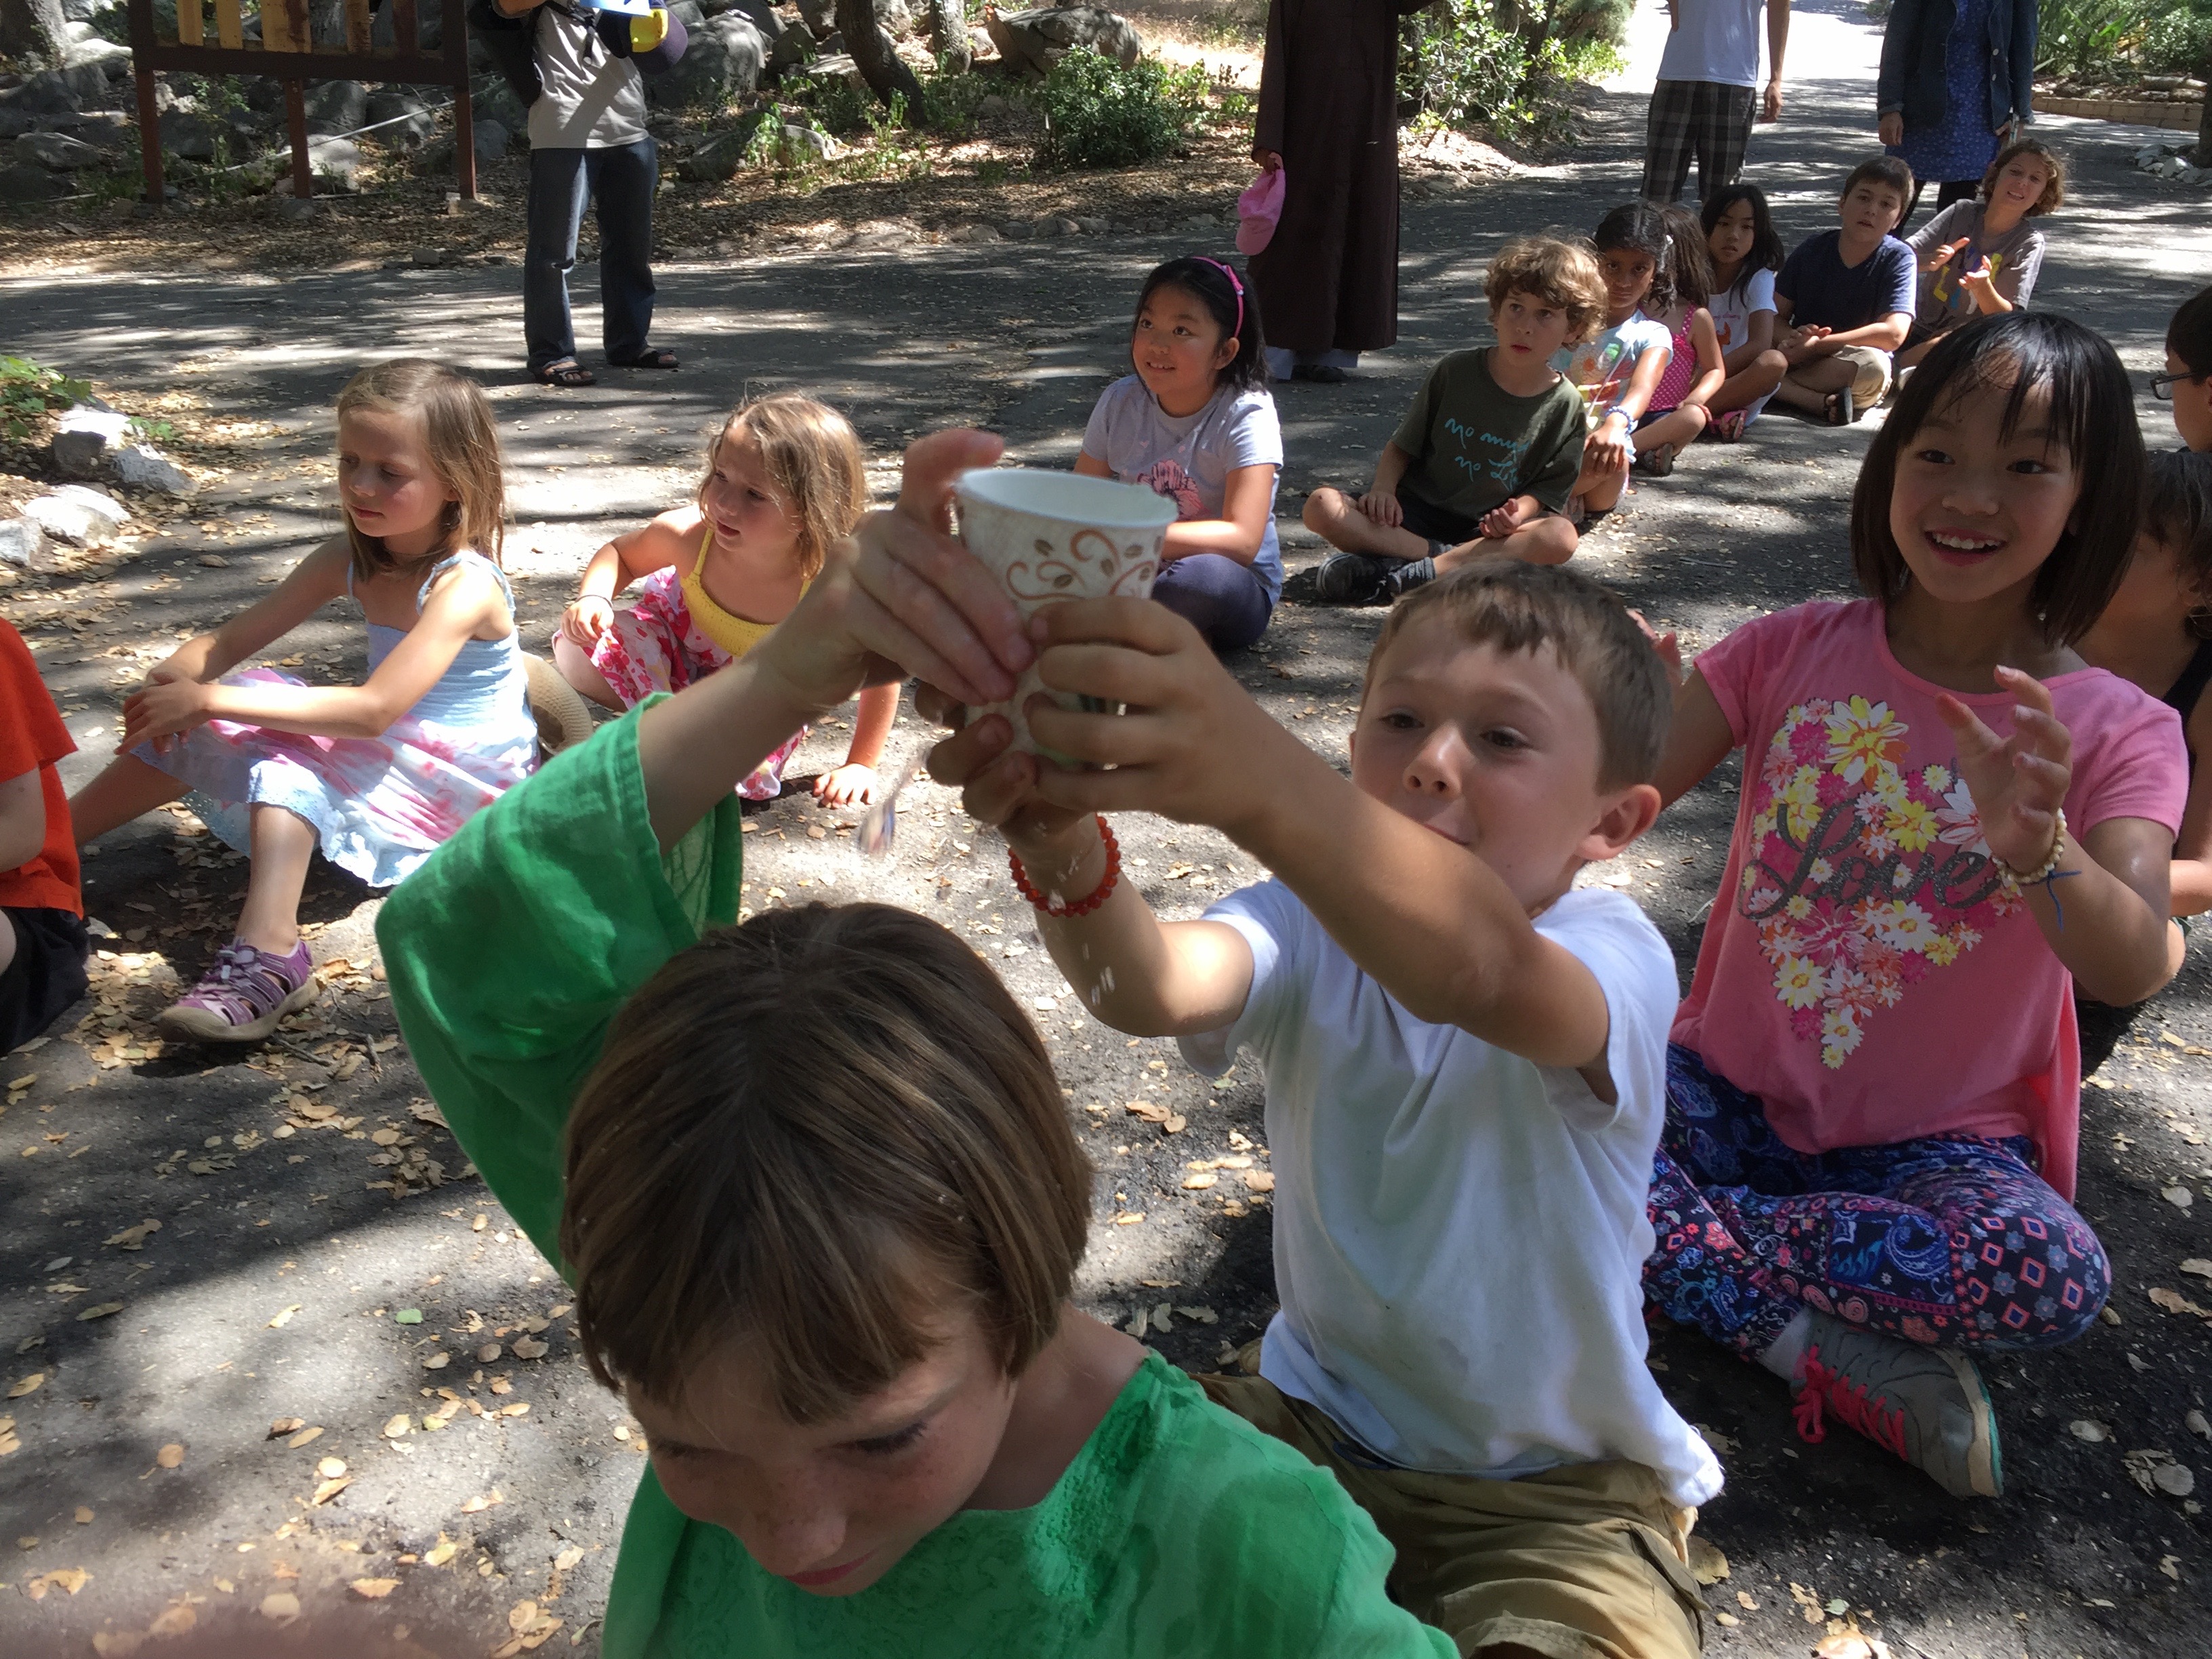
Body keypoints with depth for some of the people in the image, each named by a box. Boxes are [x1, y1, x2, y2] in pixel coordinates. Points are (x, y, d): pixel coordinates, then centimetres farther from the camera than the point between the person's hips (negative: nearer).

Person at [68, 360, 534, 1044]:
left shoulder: (464, 586, -24)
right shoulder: (350, 561, 1)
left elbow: (374, 710, -33)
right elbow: (235, 638, 3)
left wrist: (210, 699, -32)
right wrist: (169, 680, -21)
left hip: (460, 779, -8)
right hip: (385, 754, 8)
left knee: (284, 758, -32)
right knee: (184, 728, -4)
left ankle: (269, 957, -44)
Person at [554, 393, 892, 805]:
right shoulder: (688, 535, -32)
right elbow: (620, 554, -8)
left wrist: (860, 766, -15)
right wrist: (593, 598, -30)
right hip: (680, 642, 1)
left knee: (750, 770, -30)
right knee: (578, 653, -24)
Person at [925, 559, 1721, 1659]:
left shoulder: (1612, 959, -20)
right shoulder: (1315, 925, -8)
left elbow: (1474, 968, -46)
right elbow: (1153, 989, -32)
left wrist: (1259, 782, -64)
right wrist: (1062, 848, -54)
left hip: (1556, 1490, -3)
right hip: (1317, 1424, 4)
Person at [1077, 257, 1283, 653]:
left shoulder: (1246, 415, -15)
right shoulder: (1119, 403, -1)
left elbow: (1242, 541, -25)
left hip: (1235, 591, -3)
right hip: (1139, 574, 3)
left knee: (1202, 575, -38)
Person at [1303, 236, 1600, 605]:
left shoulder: (1565, 405, -1)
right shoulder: (1454, 373, 0)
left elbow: (1548, 488, 1)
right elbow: (1403, 446, 5)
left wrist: (1519, 512, -23)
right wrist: (1383, 487, -16)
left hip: (1487, 531, 0)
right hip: (1416, 513, 0)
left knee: (1561, 538, -33)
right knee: (1322, 506, -22)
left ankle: (1399, 574, -38)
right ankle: (1447, 560, -28)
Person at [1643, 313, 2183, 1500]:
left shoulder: (2115, 732, -6)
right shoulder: (1794, 651, -2)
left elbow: (2133, 973, -21)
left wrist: (2036, 841, -42)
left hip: (1935, 1143, -1)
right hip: (1731, 1090, 2)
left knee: (2056, 1276, -33)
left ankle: (1672, 1236, -17)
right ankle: (1827, 1352, -18)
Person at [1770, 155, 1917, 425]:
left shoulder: (1898, 259, -6)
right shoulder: (1811, 250, 2)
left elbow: (1893, 334, -19)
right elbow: (1775, 315, -1)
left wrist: (1816, 346, -22)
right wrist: (1793, 338, -25)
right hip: (1800, 358, 3)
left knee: (1874, 366, -38)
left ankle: (1782, 387, -28)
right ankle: (1822, 403, -35)